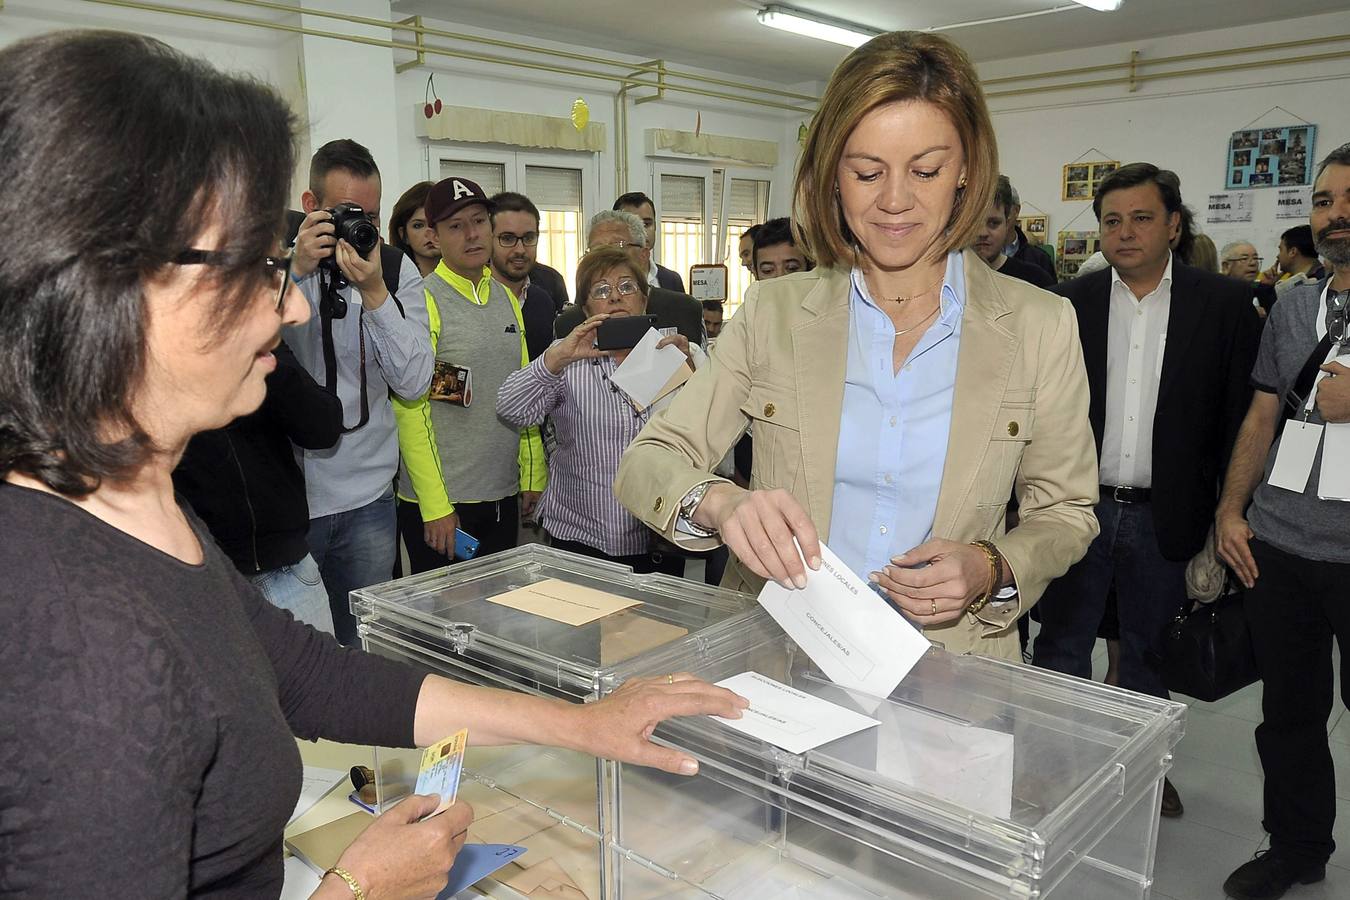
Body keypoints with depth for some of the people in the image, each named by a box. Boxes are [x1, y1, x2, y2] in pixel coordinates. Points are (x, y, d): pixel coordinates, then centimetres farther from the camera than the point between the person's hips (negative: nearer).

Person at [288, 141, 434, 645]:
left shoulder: (398, 270, 2)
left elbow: (413, 384, -7)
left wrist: (373, 293, -18)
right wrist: (298, 273, -21)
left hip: (368, 495, 2)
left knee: (364, 641, 15)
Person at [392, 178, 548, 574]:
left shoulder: (507, 299, 9)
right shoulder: (420, 301, -11)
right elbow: (411, 411, -14)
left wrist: (533, 475, 9)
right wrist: (435, 506, -16)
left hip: (504, 497, 6)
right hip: (440, 505, -6)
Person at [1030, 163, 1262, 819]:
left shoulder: (1225, 305, -2)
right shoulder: (1068, 303, -1)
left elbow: (1239, 418, -2)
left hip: (1164, 515, 0)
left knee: (1148, 650, 18)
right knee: (1061, 644, 9)